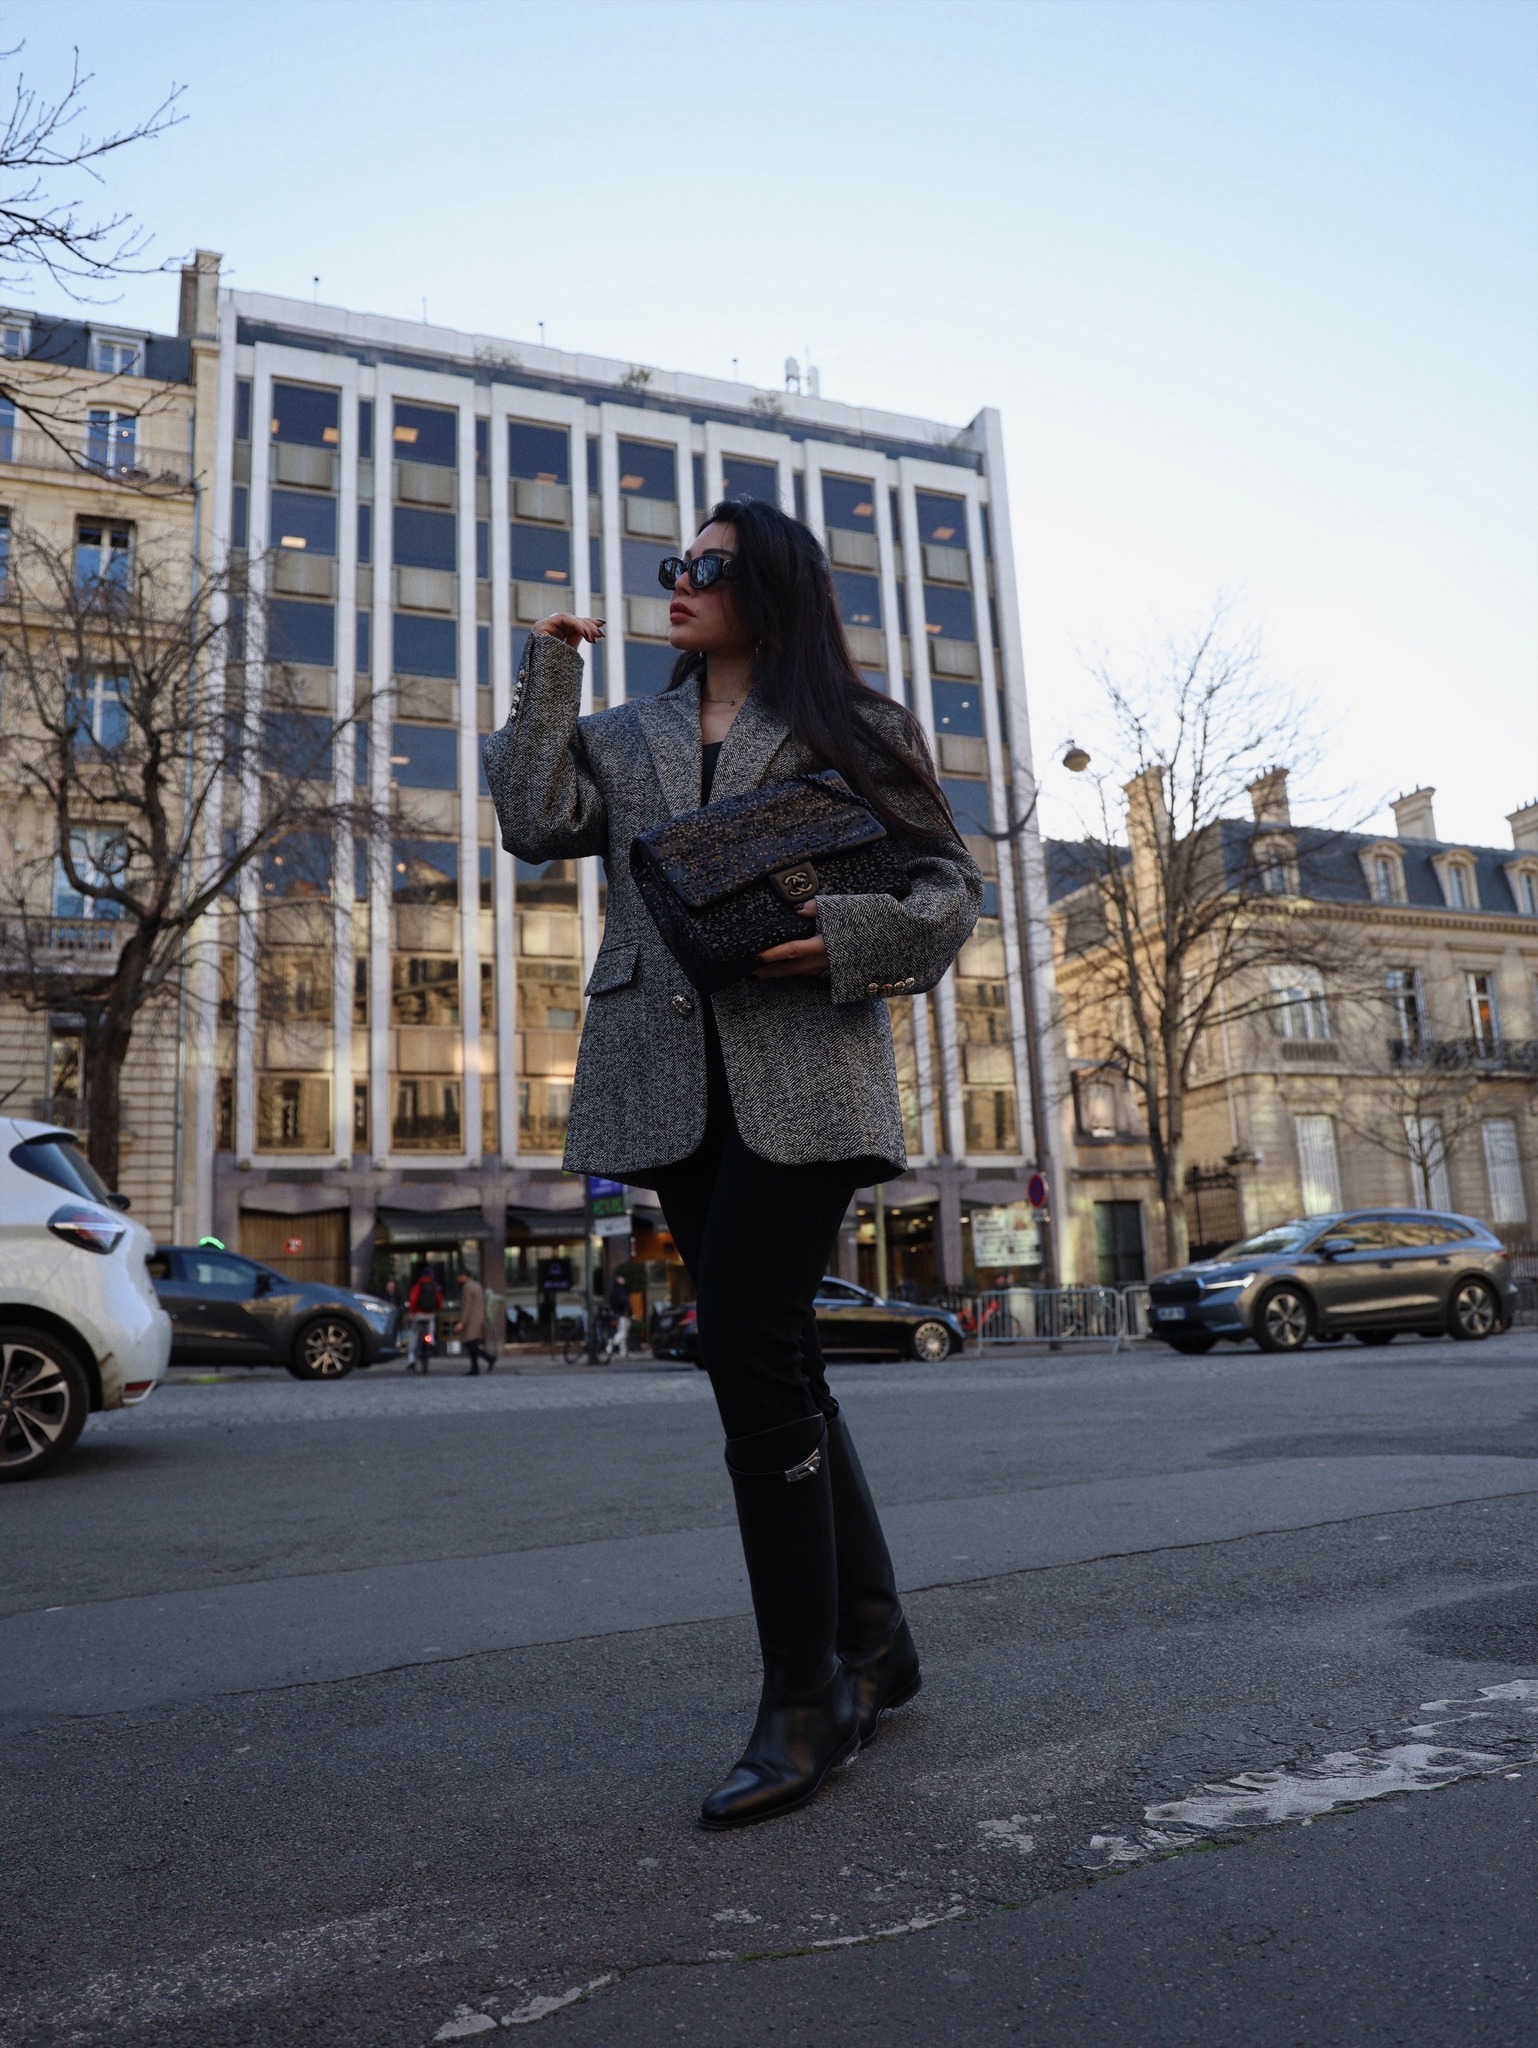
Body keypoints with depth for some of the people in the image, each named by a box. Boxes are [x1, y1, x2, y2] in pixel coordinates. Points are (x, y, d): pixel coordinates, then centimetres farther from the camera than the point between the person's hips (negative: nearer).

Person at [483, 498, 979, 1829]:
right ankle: (874, 1644, 25)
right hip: (670, 1083, 5)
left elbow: (952, 886, 5)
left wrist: (850, 936, -13)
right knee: (773, 1361, 9)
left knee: (749, 1352, -13)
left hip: (801, 1077, -5)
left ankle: (803, 1707, 0)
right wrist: (549, 673, 11)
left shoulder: (850, 725, 9)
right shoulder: (627, 735, 21)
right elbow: (536, 823, 5)